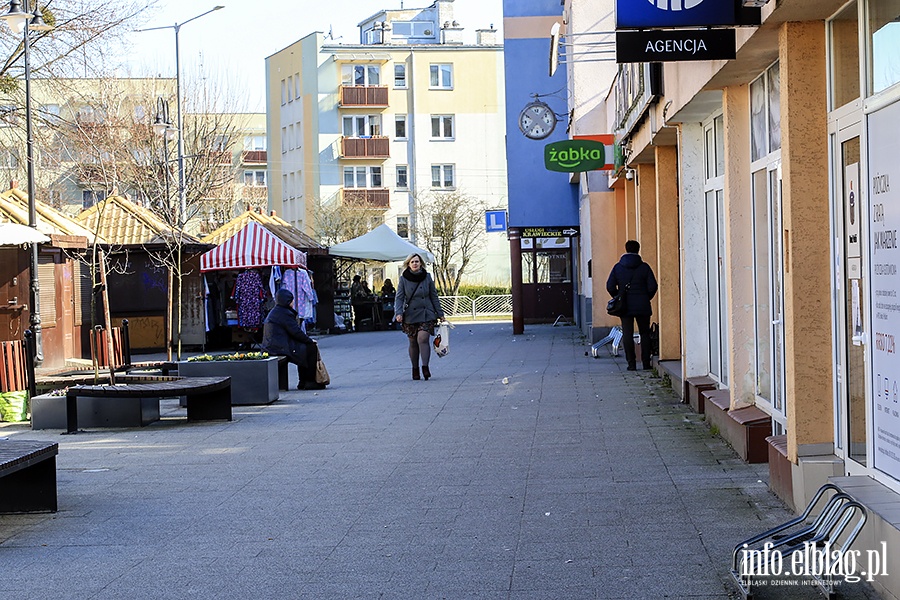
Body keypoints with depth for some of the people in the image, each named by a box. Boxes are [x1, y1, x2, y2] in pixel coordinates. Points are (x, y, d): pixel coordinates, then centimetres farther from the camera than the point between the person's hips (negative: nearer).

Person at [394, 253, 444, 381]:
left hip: (426, 314, -1)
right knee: (413, 343, 6)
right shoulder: (403, 279, -1)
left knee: (423, 338, -17)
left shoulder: (427, 277, 2)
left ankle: (425, 367, -23)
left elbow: (434, 296, 9)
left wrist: (439, 313, 9)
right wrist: (398, 313, -18)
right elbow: (399, 297, -3)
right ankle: (415, 370, 17)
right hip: (410, 315, 1)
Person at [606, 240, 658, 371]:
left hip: (625, 306, 0)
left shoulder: (618, 267, 0)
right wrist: (646, 298, 10)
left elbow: (610, 286, -3)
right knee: (645, 333, 10)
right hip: (642, 306, 0)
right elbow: (653, 286, -7)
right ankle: (646, 362, 8)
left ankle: (631, 363, -1)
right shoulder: (644, 267, -3)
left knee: (627, 334, 2)